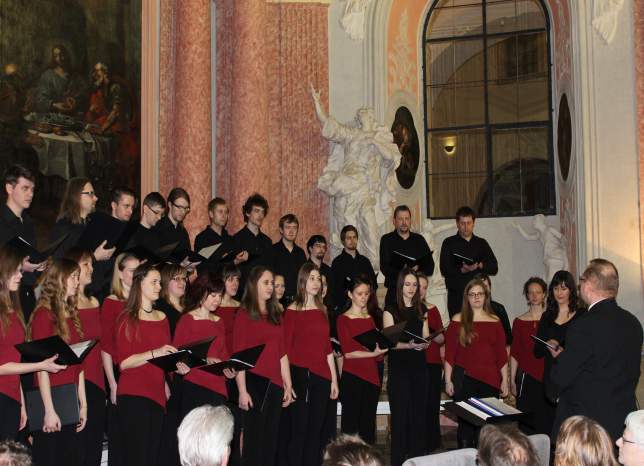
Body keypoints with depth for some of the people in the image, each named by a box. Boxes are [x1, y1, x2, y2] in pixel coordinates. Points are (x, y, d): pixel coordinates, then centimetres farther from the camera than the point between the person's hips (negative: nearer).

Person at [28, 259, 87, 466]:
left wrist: (83, 404, 9)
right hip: (50, 401, -7)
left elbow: (78, 363, 12)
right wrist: (49, 410, -18)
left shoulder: (72, 315, 13)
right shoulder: (44, 314, -9)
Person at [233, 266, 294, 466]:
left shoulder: (276, 316, 14)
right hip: (254, 382, -5)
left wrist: (288, 385, 11)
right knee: (254, 438, 1)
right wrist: (242, 390, -14)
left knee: (270, 440, 8)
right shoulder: (244, 314, -2)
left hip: (275, 384, 5)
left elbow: (282, 353, 15)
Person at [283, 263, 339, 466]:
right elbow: (286, 348, -6)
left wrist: (334, 379, 12)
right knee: (299, 430, 1)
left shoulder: (322, 310, 12)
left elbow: (327, 347, 14)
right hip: (299, 374, -5)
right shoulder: (292, 310, -4)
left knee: (316, 430, 8)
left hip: (321, 376, 5)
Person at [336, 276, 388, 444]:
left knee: (368, 426, 8)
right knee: (350, 424, -2)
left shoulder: (370, 319, 15)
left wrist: (381, 349, -4)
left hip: (372, 376, 5)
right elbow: (348, 353, -10)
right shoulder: (343, 319, -3)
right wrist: (373, 353, -19)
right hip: (352, 377, -5)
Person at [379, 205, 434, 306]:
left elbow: (430, 267, 10)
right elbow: (385, 267, -3)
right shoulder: (387, 240, 7)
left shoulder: (419, 240, 15)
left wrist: (418, 270, -9)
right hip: (394, 290, -2)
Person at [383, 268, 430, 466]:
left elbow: (426, 338, 12)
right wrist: (409, 345, -22)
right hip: (399, 369, -4)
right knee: (400, 416, -3)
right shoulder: (390, 310, 0)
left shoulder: (421, 310, 13)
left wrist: (424, 344, -11)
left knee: (419, 415, 4)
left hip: (419, 368, 4)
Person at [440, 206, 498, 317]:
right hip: (456, 295, -2)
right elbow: (445, 270, -3)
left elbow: (494, 268, 9)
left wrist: (480, 266, -10)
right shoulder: (449, 243, 9)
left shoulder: (481, 243, 17)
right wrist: (463, 270, -19)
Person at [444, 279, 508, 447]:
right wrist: (448, 380, -2)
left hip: (490, 380, 2)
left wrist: (505, 380, 6)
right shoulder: (458, 320, 2)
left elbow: (501, 353, 9)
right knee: (466, 421, 0)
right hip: (464, 378, -2)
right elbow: (449, 352, 1)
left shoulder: (495, 321, 8)